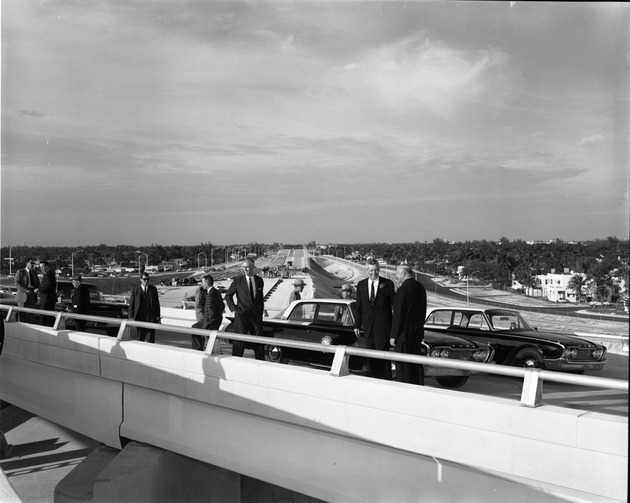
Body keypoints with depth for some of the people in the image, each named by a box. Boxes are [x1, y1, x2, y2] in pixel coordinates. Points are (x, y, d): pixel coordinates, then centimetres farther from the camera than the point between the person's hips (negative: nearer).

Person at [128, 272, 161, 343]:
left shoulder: (153, 289, 5)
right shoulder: (135, 291, 0)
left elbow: (157, 303, 9)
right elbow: (131, 305, 1)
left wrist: (158, 316, 6)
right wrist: (131, 317, -8)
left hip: (151, 318, 0)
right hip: (140, 319, 0)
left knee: (150, 339, -6)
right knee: (140, 339, 9)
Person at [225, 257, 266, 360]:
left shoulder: (259, 280, 7)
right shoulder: (238, 280, -2)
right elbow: (228, 295, 6)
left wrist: (261, 311, 12)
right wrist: (233, 308, -3)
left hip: (256, 315, 3)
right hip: (242, 314, -3)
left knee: (258, 341, 8)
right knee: (238, 342, -1)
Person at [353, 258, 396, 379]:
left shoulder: (387, 284, -2)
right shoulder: (361, 284, 7)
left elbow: (395, 304, 0)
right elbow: (358, 307, 10)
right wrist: (357, 325, 7)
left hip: (383, 326, -3)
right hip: (368, 326, 4)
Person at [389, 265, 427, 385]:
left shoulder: (403, 289, -17)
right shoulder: (420, 287, 9)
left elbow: (398, 315, -17)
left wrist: (393, 336, -12)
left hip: (404, 333, -8)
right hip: (418, 333, 8)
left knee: (403, 365, -2)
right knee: (416, 364, 15)